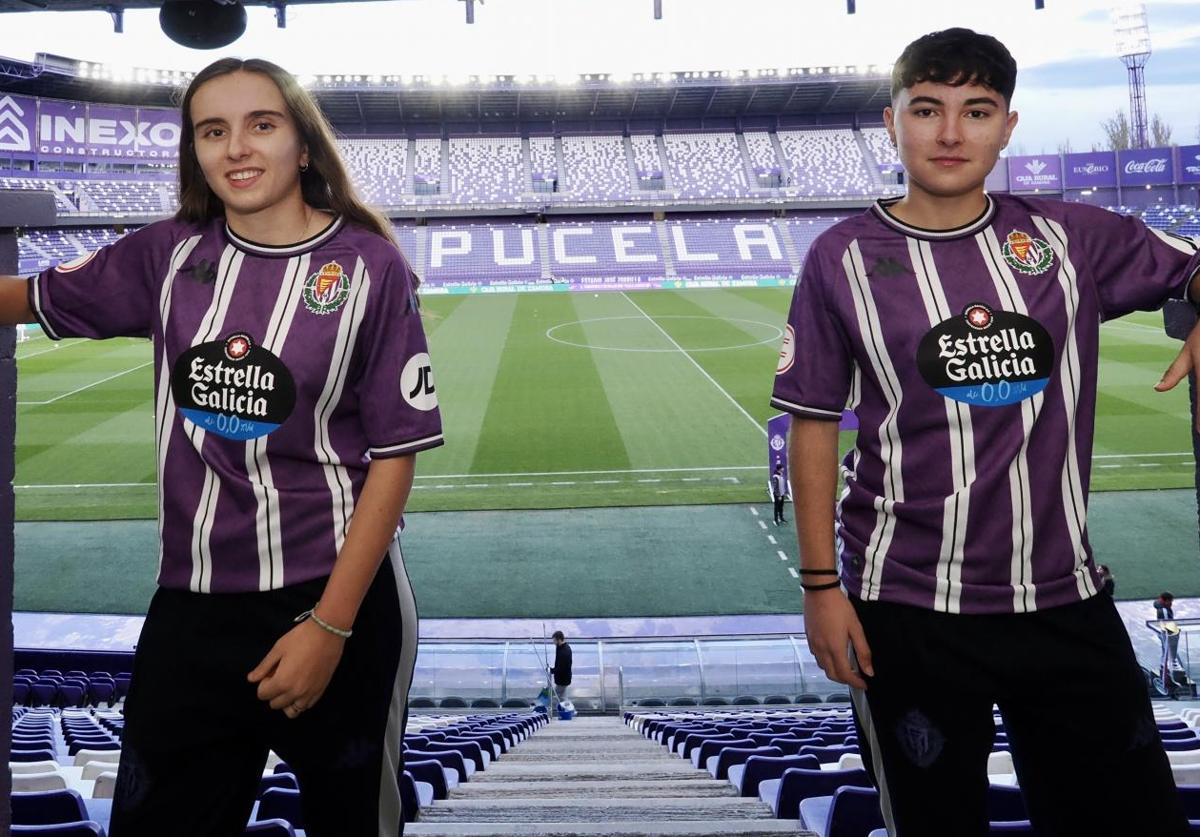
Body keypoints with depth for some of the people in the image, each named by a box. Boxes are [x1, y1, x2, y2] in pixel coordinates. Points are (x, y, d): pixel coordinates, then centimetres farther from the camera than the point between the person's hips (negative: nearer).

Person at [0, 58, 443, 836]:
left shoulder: (368, 267, -9)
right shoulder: (169, 254, 2)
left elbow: (394, 457, -10)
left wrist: (330, 625, -14)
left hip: (339, 599, -3)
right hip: (191, 606, 4)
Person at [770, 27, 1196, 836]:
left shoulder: (1070, 238, 2)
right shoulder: (844, 259, -4)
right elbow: (814, 426, -2)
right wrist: (821, 584, -5)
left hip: (1067, 601, 3)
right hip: (908, 610, -3)